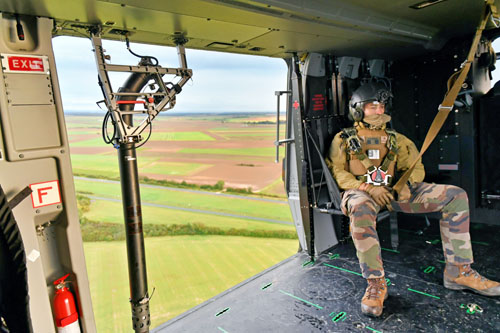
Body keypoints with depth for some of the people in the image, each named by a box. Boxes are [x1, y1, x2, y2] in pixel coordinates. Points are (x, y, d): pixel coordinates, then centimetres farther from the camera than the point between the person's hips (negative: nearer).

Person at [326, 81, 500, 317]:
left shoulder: (394, 139, 23)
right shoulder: (344, 139, 10)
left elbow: (416, 167, 20)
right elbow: (336, 172, -2)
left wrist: (406, 185, -4)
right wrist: (368, 188, -16)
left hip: (393, 192, 5)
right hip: (360, 192, -4)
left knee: (455, 195, -10)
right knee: (360, 208, -43)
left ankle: (458, 272, -8)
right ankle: (376, 284, -34)